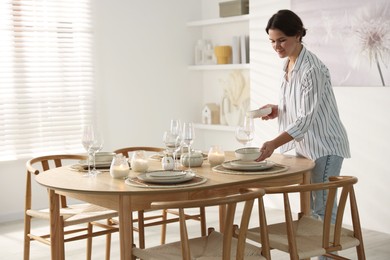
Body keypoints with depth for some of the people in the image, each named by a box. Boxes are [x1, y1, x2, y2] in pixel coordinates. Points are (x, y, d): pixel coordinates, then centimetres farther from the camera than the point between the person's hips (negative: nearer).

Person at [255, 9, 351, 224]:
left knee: (322, 207, -4)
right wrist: (278, 110, 0)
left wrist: (273, 144, -34)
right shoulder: (288, 64, 5)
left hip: (324, 145, -8)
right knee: (307, 207, 14)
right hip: (303, 145, 8)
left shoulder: (312, 69, -22)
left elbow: (305, 119, -26)